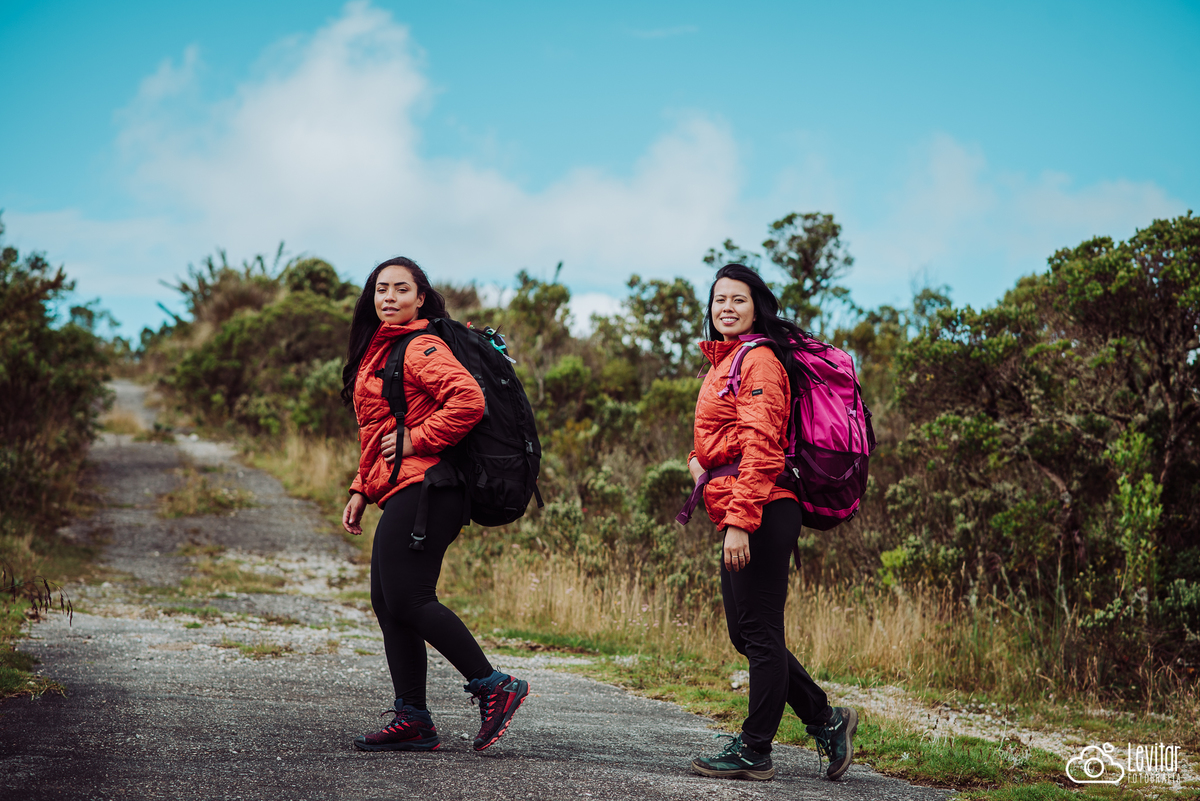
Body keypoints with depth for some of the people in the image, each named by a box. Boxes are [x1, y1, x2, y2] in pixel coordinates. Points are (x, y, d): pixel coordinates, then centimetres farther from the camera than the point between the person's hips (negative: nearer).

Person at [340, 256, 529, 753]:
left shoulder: (421, 348, -8)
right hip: (400, 494, 10)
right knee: (387, 603, 7)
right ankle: (412, 720, 10)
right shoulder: (377, 352, 23)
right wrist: (361, 490, 21)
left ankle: (494, 687, -8)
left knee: (407, 599, -13)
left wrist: (417, 438, -16)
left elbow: (469, 400, -24)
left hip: (421, 489, -10)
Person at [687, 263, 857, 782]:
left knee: (759, 634, -3)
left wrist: (740, 521, -24)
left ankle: (754, 751, 4)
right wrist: (698, 459, 11)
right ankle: (827, 721, 19)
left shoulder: (758, 359, -9)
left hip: (761, 514, -10)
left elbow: (760, 446, -19)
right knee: (746, 635, 12)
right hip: (738, 515, 10)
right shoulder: (725, 361, 21)